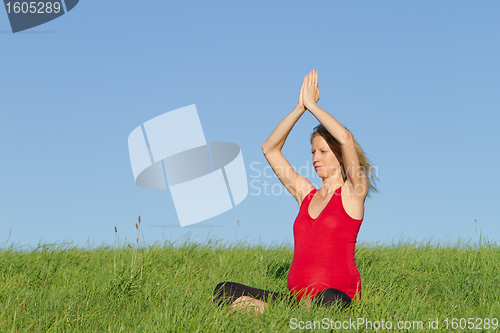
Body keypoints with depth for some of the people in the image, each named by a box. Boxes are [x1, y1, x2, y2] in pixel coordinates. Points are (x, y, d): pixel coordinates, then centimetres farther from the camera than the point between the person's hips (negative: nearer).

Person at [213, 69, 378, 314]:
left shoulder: (352, 192, 2)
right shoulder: (306, 193, 19)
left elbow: (346, 138, -14)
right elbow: (269, 149, 17)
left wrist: (312, 105, -3)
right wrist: (300, 107, 8)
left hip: (338, 296, -6)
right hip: (297, 298, 6)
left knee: (326, 299, -44)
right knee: (223, 291, -11)